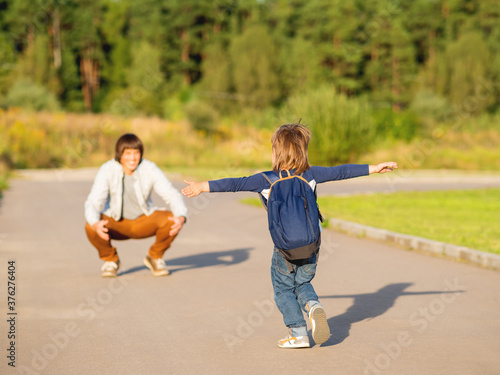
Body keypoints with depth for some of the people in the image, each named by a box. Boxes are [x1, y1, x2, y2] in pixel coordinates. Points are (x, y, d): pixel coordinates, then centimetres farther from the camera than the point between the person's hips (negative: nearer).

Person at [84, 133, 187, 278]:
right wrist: (96, 224, -47)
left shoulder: (150, 169, -18)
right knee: (90, 228, -31)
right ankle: (110, 259, 2)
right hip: (116, 222, -1)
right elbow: (93, 203, -24)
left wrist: (181, 217, -41)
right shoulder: (107, 170, -20)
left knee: (171, 221, -28)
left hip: (144, 221, 1)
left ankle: (155, 257, 3)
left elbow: (172, 195, -19)